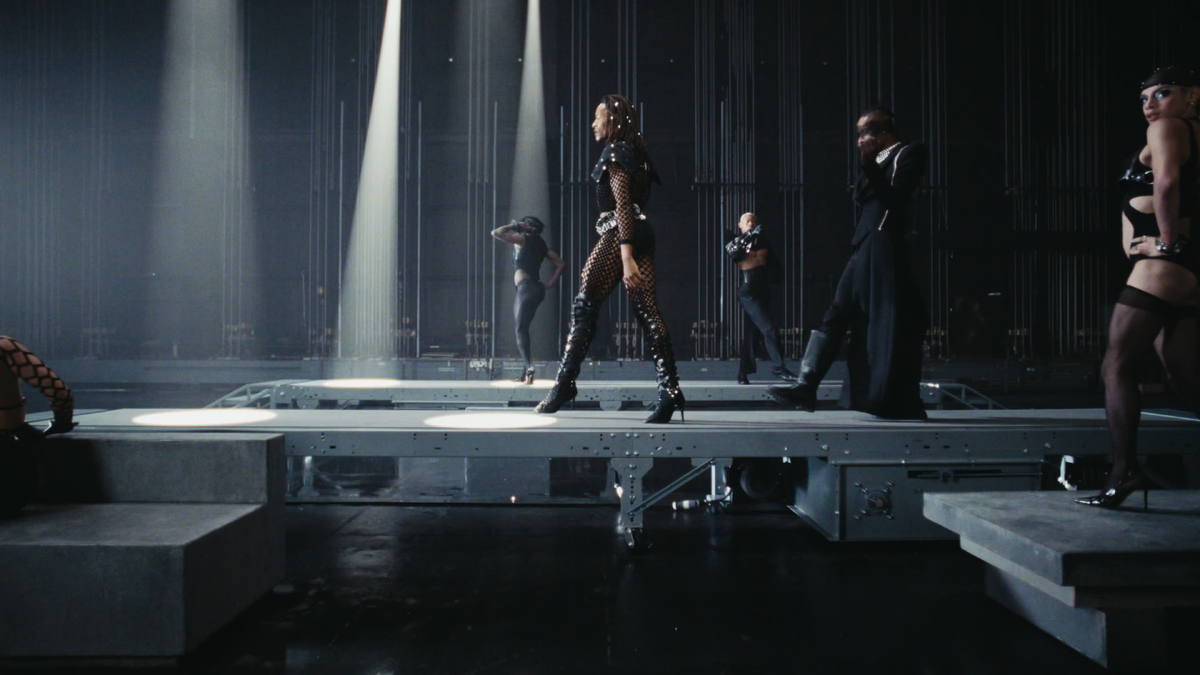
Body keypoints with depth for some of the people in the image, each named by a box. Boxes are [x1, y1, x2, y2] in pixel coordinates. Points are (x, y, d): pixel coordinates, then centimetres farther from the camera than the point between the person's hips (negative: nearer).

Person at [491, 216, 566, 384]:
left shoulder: (522, 239, -2)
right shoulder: (541, 245, 17)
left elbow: (496, 232, -2)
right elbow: (561, 263, 18)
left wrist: (514, 225, 10)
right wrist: (550, 283, 13)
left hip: (526, 288, -8)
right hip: (535, 288, 8)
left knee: (520, 330, -13)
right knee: (522, 329, 12)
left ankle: (529, 367, -30)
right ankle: (526, 372, 11)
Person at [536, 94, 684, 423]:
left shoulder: (615, 153, -5)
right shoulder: (635, 154, 22)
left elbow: (622, 206, -15)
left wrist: (625, 257, -21)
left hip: (619, 235, -9)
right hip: (643, 234, 9)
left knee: (584, 306, -2)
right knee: (648, 312, -1)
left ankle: (564, 384, 2)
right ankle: (669, 390, -10)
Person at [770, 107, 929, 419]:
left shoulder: (910, 153, -2)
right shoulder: (880, 161, 21)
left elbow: (895, 197, -13)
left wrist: (870, 168, -12)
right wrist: (867, 170, 5)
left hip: (887, 250, -8)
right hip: (865, 250, 8)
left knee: (893, 326, -4)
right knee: (836, 315, 1)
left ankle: (907, 405, 5)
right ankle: (807, 386, 0)